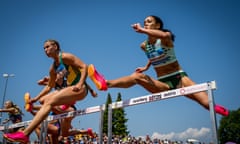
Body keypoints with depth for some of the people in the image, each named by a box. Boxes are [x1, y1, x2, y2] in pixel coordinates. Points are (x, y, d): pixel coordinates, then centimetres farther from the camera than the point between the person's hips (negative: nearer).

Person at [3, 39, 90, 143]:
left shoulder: (65, 57, -7)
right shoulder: (53, 68, 16)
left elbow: (84, 66, -15)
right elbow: (49, 86, 26)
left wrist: (80, 84, -27)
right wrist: (36, 98, 21)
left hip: (80, 89, -9)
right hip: (71, 88, 9)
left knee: (49, 102, -23)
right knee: (42, 100, 11)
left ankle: (24, 135, -28)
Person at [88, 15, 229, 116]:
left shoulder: (166, 38, -12)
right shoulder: (144, 45, 4)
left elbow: (165, 35, -41)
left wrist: (142, 30, -46)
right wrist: (147, 66, 17)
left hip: (179, 78, -3)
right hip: (163, 84, 3)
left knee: (207, 103, -23)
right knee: (138, 76, -23)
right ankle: (106, 83, -30)